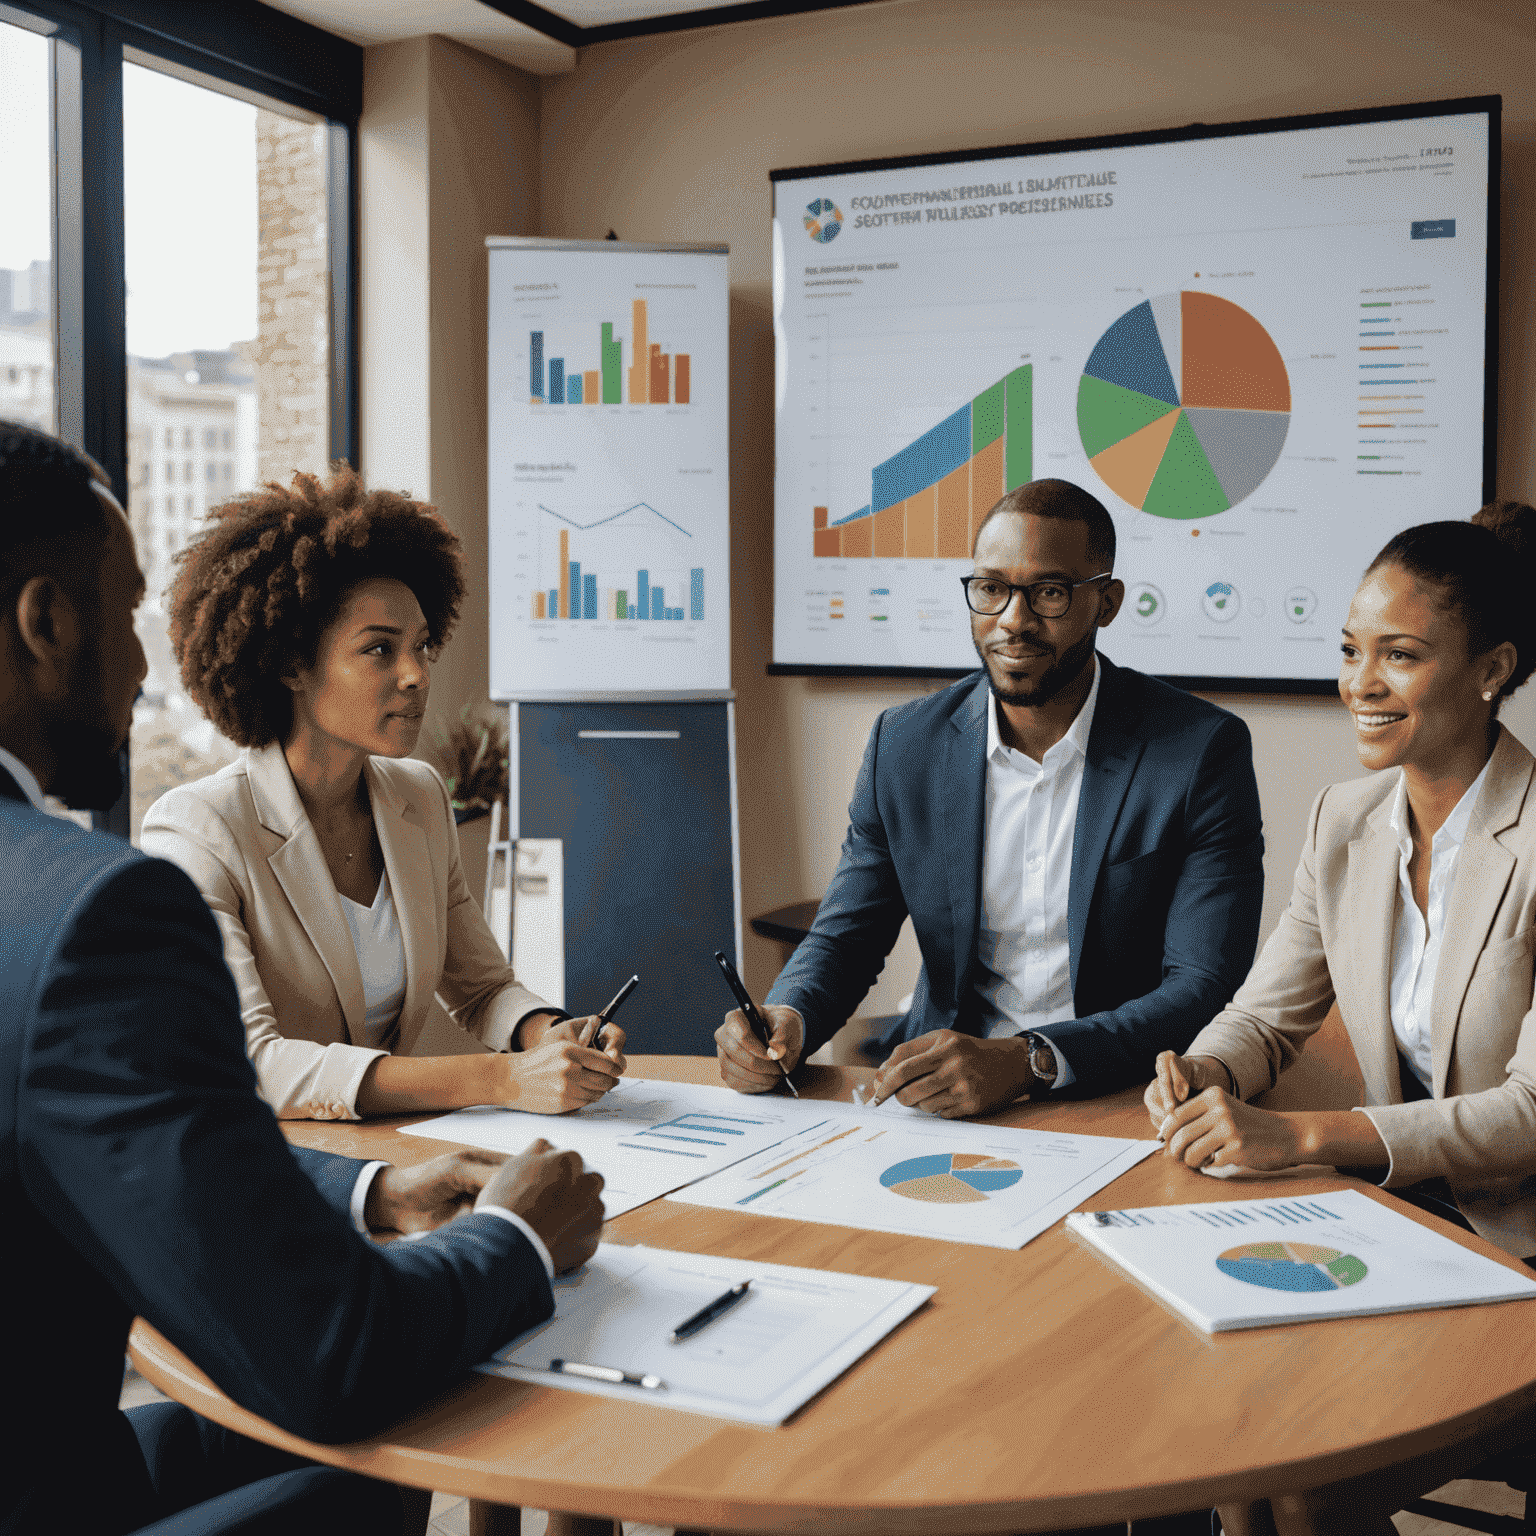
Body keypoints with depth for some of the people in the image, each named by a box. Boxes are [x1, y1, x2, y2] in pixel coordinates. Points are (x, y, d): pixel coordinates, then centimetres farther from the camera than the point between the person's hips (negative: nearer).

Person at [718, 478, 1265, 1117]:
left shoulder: (1204, 751, -7)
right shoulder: (903, 744, 4)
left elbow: (1205, 987, -13)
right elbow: (844, 936, 10)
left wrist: (1026, 1061, -28)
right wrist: (786, 1018, -14)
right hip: (939, 1100, 3)